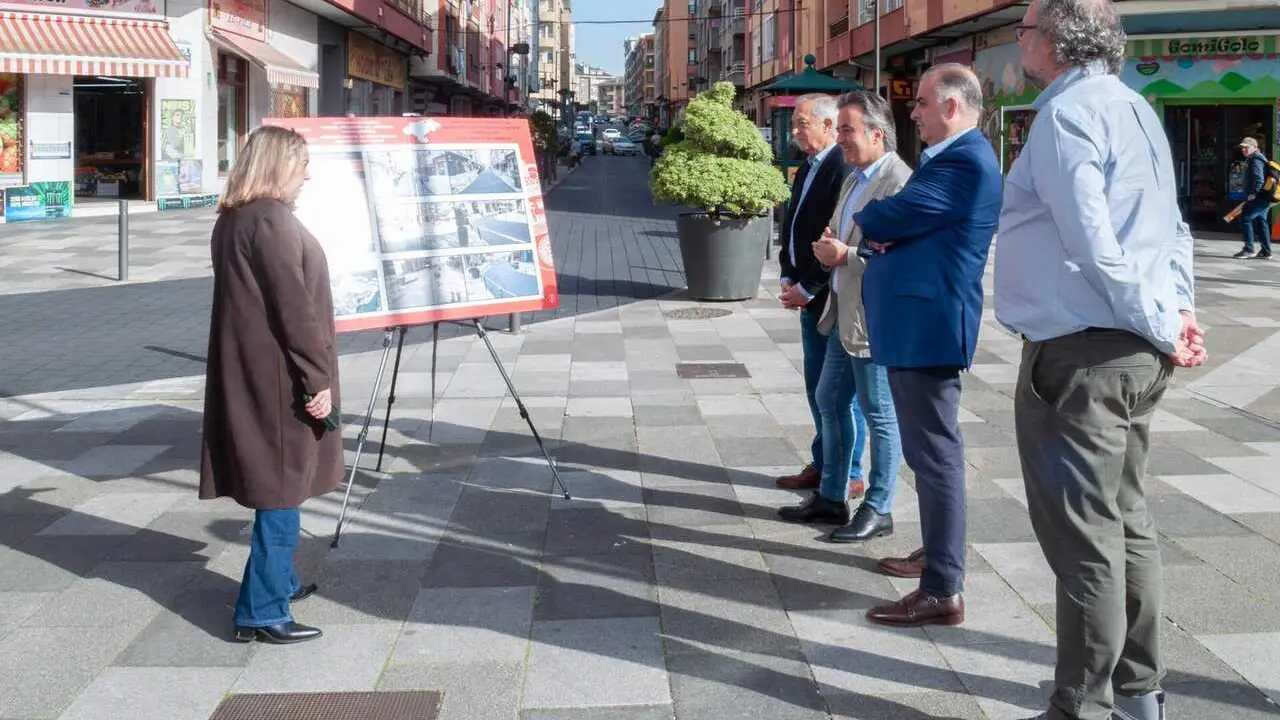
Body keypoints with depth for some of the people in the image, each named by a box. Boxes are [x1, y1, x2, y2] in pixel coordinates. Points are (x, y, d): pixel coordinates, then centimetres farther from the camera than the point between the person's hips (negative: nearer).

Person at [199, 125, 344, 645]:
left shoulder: (232, 220, 13)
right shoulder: (272, 220, -16)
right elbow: (295, 308, -20)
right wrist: (318, 378, -16)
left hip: (249, 372, 10)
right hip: (279, 376, -10)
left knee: (277, 483, 20)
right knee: (283, 486, -4)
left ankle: (277, 580, 33)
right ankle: (261, 612, 0)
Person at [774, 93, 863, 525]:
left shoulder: (843, 170, -18)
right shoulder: (808, 167, 12)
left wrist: (807, 289, -15)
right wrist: (788, 278, 5)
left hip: (833, 299, -9)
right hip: (809, 296, 9)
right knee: (817, 386, 15)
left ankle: (848, 475, 12)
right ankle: (822, 465, 25)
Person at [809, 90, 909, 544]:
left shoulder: (898, 182, -17)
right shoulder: (855, 179, 14)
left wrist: (844, 256, -21)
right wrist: (829, 247, 4)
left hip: (874, 319, -10)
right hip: (844, 315, 10)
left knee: (880, 416, 2)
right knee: (831, 402, 17)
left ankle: (878, 510, 13)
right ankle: (832, 494, 30)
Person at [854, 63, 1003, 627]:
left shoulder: (964, 162, -18)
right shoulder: (953, 157, 17)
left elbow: (883, 219, -19)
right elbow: (904, 225, 15)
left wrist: (862, 219, 4)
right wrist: (876, 232, -8)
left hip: (929, 324, -11)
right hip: (917, 322, 11)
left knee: (936, 454, -7)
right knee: (928, 450, 20)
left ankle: (943, 591, -2)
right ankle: (936, 553, 35)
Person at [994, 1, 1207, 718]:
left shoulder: (1066, 115, -14)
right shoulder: (1136, 108, 16)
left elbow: (1095, 247, -21)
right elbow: (1172, 228, 15)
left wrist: (1162, 325, -13)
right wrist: (1180, 308, 5)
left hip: (1078, 357, -10)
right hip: (1135, 353, 10)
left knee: (1084, 539, -3)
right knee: (1128, 524, 16)